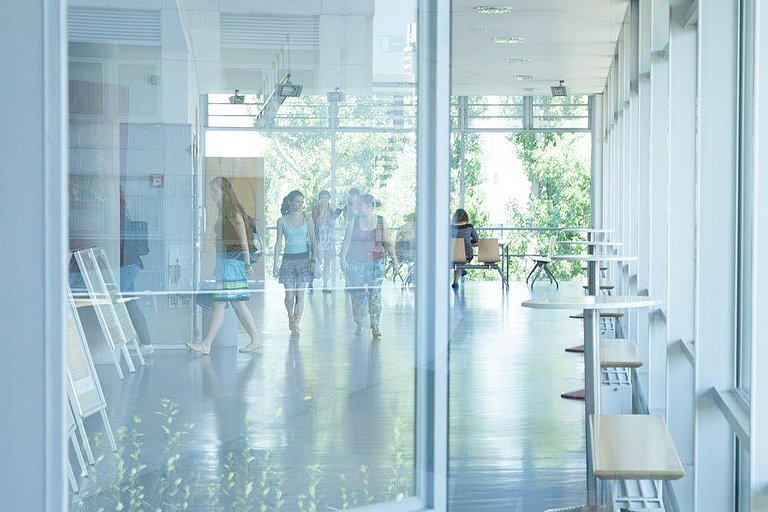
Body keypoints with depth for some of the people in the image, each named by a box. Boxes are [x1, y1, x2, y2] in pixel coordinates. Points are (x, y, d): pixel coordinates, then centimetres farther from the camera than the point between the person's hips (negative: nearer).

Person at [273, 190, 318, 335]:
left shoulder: (307, 218, 4)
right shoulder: (282, 221, 4)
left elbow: (313, 241, 5)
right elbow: (278, 243, 6)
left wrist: (314, 260, -6)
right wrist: (275, 264, 2)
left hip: (304, 258, 0)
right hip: (288, 259, 0)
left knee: (300, 293, -8)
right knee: (289, 294, 0)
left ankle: (295, 324, -8)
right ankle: (291, 319, 24)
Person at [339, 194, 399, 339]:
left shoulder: (381, 222, 4)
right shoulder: (354, 222, 4)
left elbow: (388, 243, 8)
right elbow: (347, 241, -1)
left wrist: (395, 260, 1)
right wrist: (343, 258, -11)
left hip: (376, 262, -1)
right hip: (355, 262, 1)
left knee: (375, 294, -7)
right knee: (357, 294, 0)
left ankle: (376, 327, -1)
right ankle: (359, 325, 16)